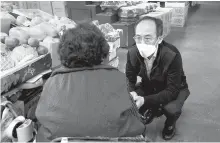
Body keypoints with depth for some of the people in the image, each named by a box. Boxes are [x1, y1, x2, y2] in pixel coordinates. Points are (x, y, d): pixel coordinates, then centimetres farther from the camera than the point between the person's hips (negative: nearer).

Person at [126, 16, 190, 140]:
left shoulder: (172, 56, -36)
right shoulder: (132, 53, -22)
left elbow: (172, 91, -32)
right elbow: (129, 78, -8)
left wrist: (145, 100, -44)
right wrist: (131, 93, -32)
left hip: (174, 89, -4)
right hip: (149, 86, 4)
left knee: (171, 109, -34)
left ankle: (170, 124, 7)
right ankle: (154, 110, 17)